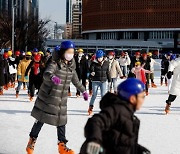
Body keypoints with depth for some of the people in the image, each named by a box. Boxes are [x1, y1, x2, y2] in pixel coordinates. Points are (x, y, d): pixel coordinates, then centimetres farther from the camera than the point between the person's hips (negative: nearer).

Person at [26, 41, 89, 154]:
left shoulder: (71, 67, 5)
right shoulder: (55, 64, -16)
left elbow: (76, 81, 21)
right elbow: (46, 74, -35)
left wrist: (83, 91, 27)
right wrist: (53, 77, -57)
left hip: (62, 100, 6)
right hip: (48, 97, -5)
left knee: (61, 121, 7)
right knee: (41, 119, 4)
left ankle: (62, 145, 15)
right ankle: (32, 141, 21)